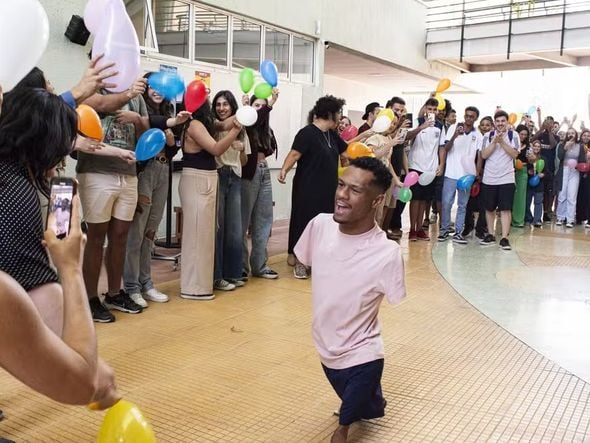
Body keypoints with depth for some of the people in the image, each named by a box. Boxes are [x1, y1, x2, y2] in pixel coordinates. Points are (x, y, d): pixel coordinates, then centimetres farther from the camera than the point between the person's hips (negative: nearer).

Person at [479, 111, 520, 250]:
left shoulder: (513, 135, 1)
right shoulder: (488, 136, 3)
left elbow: (514, 154, -10)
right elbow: (484, 155, -6)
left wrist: (502, 141, -17)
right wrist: (495, 142, -16)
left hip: (506, 178, -2)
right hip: (489, 178, 2)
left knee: (506, 209, -5)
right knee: (489, 208, 10)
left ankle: (504, 238, -6)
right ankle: (490, 235, 21)